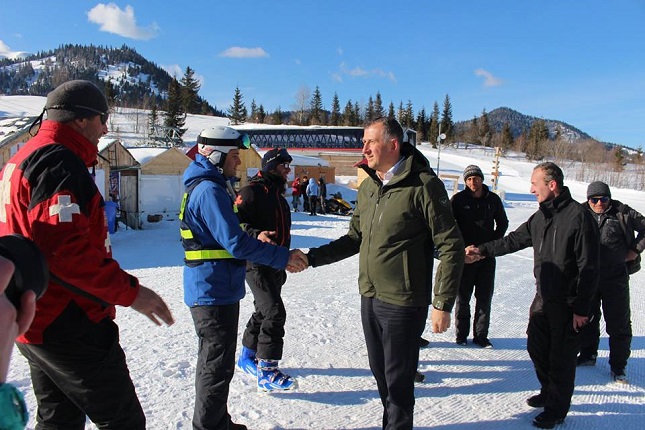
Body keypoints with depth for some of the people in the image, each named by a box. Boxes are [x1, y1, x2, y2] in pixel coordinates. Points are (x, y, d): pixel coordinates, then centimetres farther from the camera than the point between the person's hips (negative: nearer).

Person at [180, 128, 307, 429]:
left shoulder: (205, 186, 13)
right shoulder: (209, 190, -20)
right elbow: (234, 242, -26)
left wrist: (254, 240, 9)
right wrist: (282, 257, -19)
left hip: (212, 290, 11)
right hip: (214, 292, -11)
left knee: (214, 361, 22)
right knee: (218, 367, 2)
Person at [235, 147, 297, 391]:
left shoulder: (278, 196, 18)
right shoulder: (252, 192, -11)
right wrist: (257, 235, -35)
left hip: (275, 265, 10)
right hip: (256, 263, -10)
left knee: (264, 311, 17)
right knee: (274, 312, -14)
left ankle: (247, 357, 34)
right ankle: (266, 373, -7)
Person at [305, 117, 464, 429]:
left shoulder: (423, 186, -14)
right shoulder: (368, 187, 8)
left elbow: (451, 248, -13)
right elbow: (355, 238, 15)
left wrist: (442, 304, -15)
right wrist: (312, 257, 5)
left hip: (403, 304, -7)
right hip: (369, 299, 7)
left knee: (398, 380, 6)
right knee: (380, 372, 20)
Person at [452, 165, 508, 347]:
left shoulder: (493, 199, 3)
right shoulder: (458, 200, -5)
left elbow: (503, 223, 16)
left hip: (487, 256, 2)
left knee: (485, 297, 7)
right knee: (463, 297, 5)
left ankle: (480, 335, 17)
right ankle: (461, 334, 18)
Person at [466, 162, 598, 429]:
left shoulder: (578, 216, -17)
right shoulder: (540, 217, 7)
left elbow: (588, 266, -17)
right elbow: (514, 240, 18)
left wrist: (582, 307, -16)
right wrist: (483, 250, 12)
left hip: (567, 302, -7)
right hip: (543, 297, 8)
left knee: (561, 356, 5)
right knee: (537, 347, 17)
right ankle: (549, 393, 38)